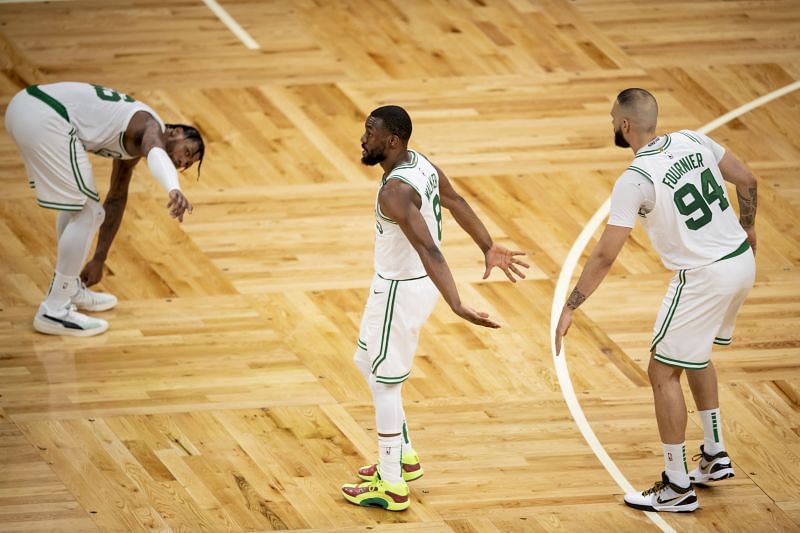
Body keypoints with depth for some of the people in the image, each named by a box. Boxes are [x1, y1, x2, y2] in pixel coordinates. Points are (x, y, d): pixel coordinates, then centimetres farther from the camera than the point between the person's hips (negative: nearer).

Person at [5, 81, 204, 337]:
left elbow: (115, 201, 36)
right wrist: (173, 189, -49)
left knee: (75, 202, 26)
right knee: (86, 214, -3)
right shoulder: (152, 127, -2)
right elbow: (155, 153, -28)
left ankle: (69, 290, 37)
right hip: (46, 120, -10)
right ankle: (53, 312, 1)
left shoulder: (133, 142, 26)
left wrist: (99, 259, 41)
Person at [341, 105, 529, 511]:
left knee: (384, 383, 2)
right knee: (368, 363, 25)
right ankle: (404, 457, 35)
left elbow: (429, 250, -37)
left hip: (401, 290, -10)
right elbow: (456, 203, 13)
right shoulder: (420, 164, 0)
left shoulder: (395, 191, -30)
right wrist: (489, 248, 23)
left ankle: (391, 486, 11)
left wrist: (456, 305, -43)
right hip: (408, 282, 10)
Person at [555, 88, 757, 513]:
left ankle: (677, 487, 8)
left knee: (663, 372, 4)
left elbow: (604, 256, -16)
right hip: (742, 260, 8)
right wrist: (747, 228, 28)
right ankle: (714, 457, 34)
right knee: (695, 354, 28)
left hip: (704, 277, -8)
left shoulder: (635, 179, -17)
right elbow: (746, 181, 10)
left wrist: (569, 308, -9)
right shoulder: (692, 140, 1)